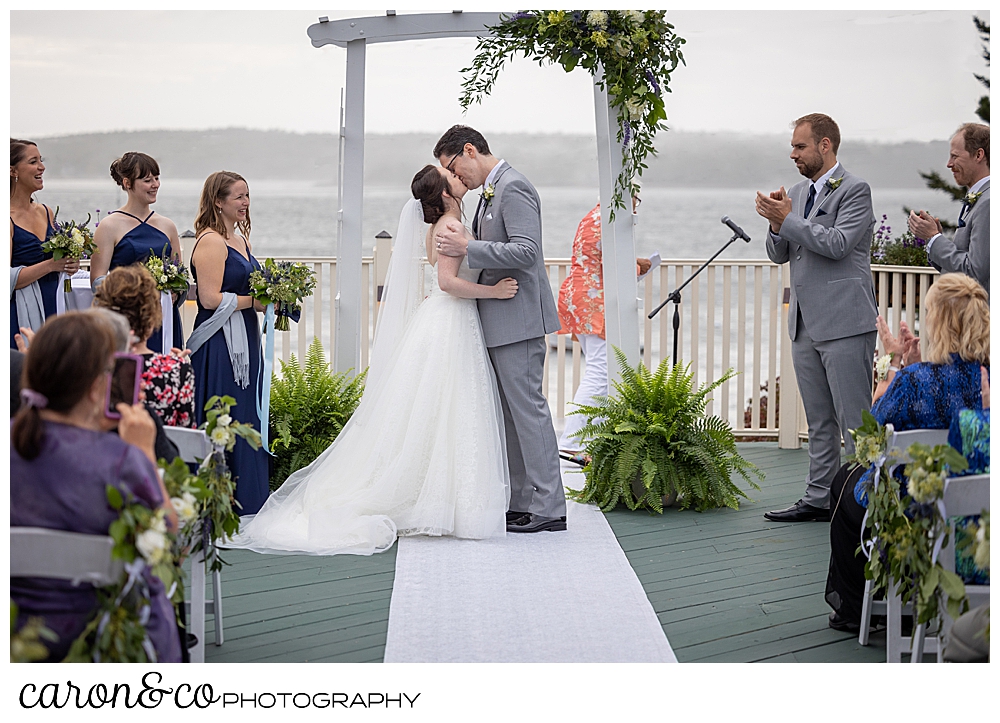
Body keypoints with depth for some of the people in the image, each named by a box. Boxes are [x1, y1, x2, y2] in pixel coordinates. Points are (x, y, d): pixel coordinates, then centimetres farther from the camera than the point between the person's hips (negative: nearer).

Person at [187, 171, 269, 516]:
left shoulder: (239, 238, 15)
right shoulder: (211, 242, -14)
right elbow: (211, 299, -20)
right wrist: (255, 301, -15)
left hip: (244, 341, 10)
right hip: (220, 344, -10)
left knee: (247, 419, 11)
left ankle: (249, 499, 17)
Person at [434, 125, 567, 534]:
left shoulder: (514, 189, -14)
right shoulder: (489, 193, 17)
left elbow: (526, 251, -24)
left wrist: (467, 248, -22)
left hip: (517, 319, -10)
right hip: (499, 324, 10)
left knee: (528, 407, -8)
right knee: (510, 413, 13)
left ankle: (548, 508, -5)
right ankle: (520, 502, 19)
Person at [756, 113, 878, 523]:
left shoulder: (854, 190, -7)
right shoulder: (797, 193, 17)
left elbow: (837, 244, -18)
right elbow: (779, 255, 16)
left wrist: (788, 220, -15)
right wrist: (777, 223, -4)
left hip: (844, 323, -8)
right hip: (805, 325, 8)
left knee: (854, 421, -7)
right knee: (819, 422, 13)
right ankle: (819, 499, 19)